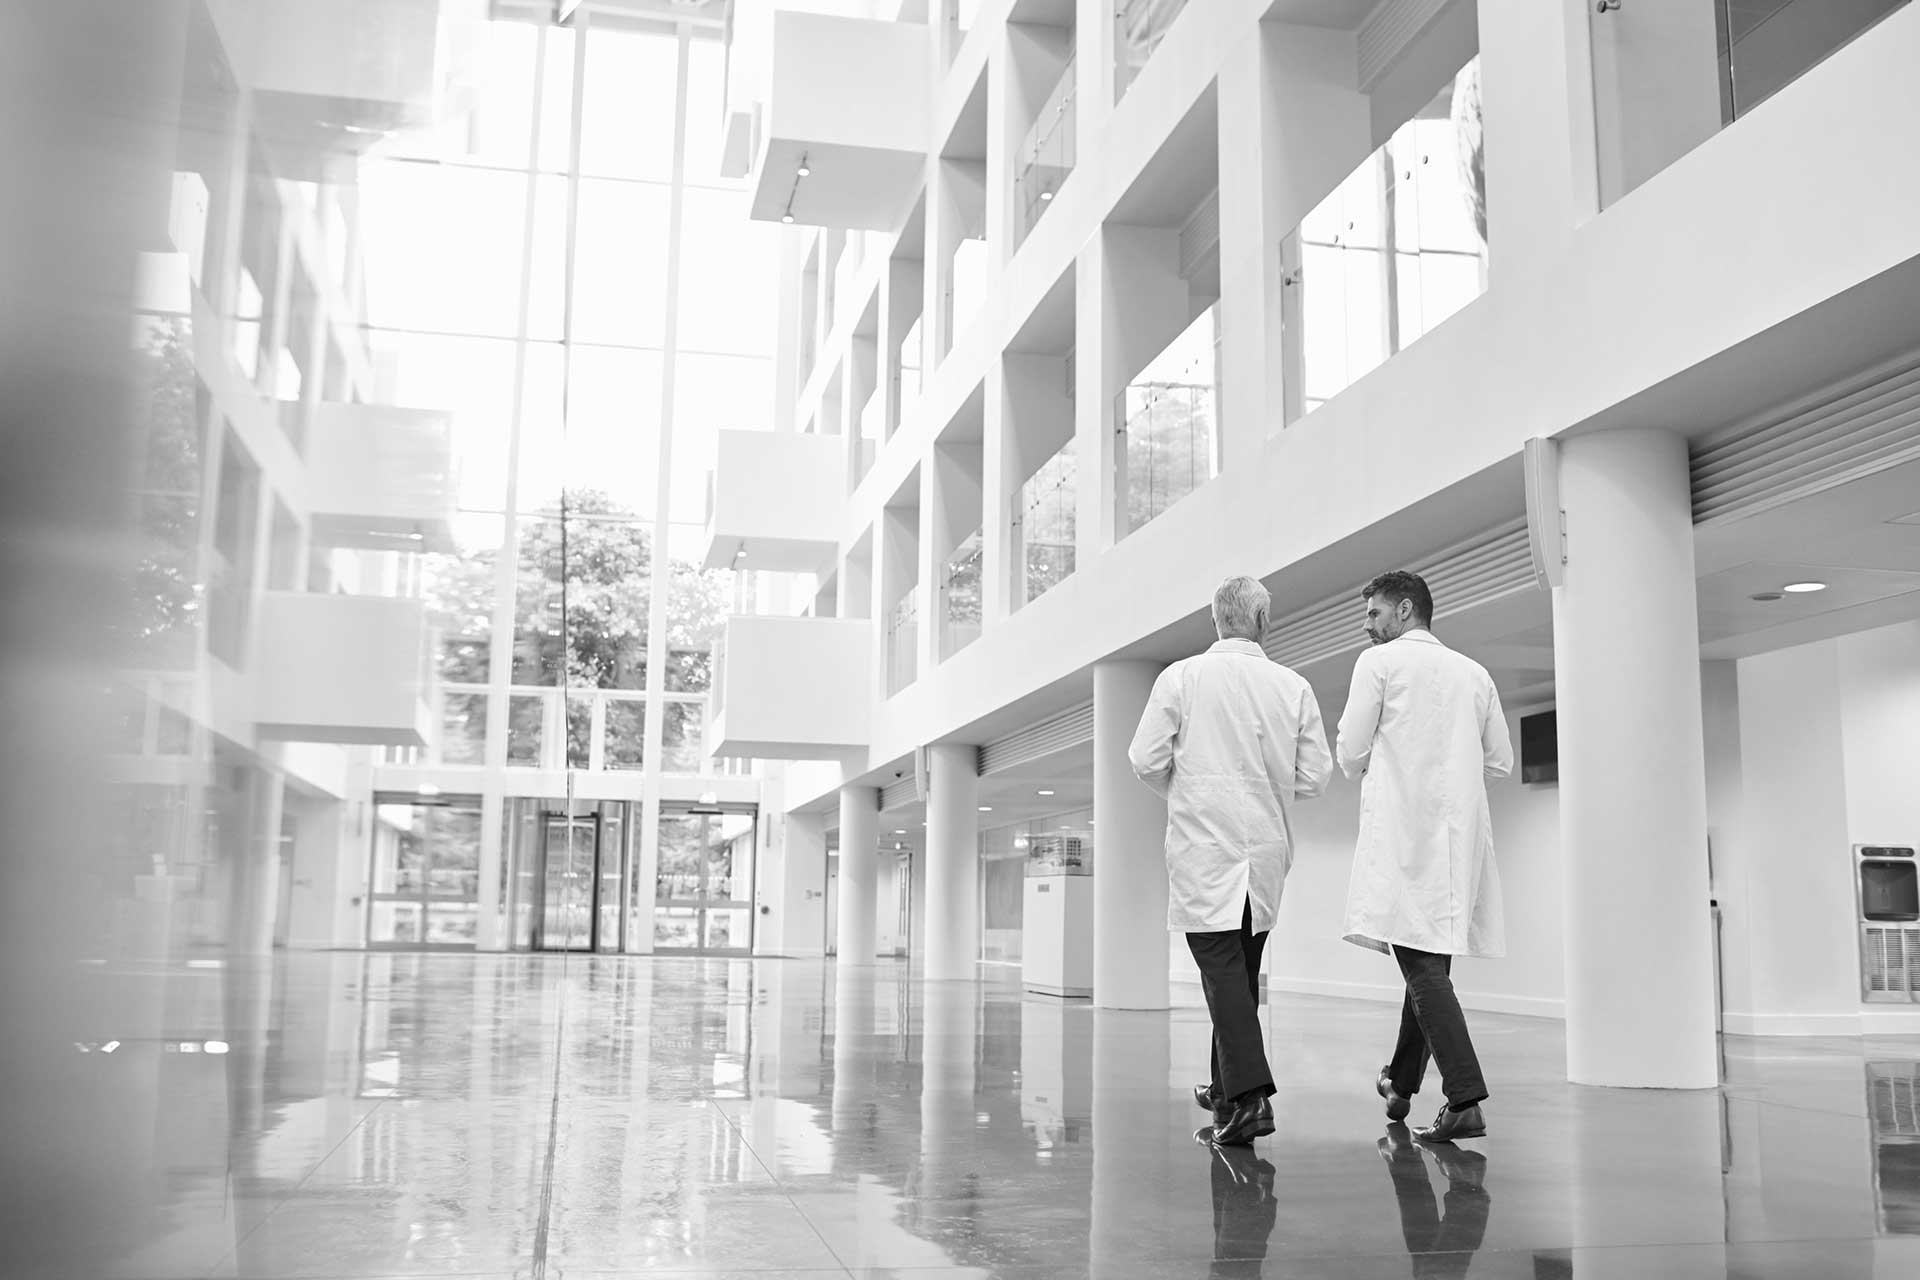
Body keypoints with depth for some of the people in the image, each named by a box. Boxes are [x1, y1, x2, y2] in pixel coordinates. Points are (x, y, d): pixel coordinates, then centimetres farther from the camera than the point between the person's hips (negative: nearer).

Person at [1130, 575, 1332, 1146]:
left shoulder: (1182, 677, -6)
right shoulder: (1294, 687, 1)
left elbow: (1146, 760, -7)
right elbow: (1314, 777, 2)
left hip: (1203, 847, -4)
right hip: (1266, 848, 4)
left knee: (1223, 969, -5)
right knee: (1243, 968, 17)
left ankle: (1249, 1095, -18)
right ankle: (1227, 1086, 29)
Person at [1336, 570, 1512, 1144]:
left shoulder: (1379, 661, 0)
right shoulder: (1474, 672, 15)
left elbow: (1351, 755, -3)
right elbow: (1500, 761, 16)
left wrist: (1368, 768, 18)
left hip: (1403, 828, -6)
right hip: (1460, 832, 6)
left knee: (1422, 963, -11)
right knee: (1431, 958, 15)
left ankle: (1465, 1101, -20)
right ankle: (1402, 1082, 29)